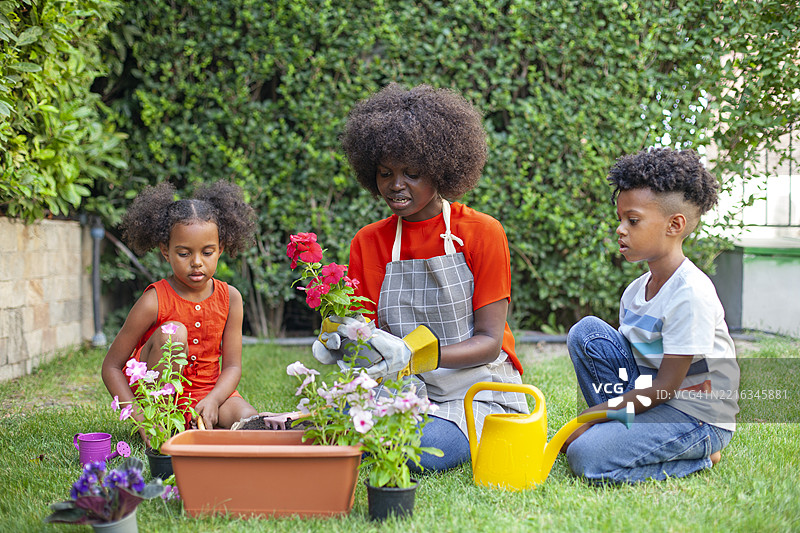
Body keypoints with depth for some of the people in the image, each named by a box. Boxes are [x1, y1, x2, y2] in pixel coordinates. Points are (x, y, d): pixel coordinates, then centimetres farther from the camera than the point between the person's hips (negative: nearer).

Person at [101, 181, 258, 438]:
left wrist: (212, 400, -25)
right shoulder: (154, 301, -13)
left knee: (248, 418, -28)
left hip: (208, 391, 2)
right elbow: (111, 367, -10)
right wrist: (140, 418, -23)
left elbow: (232, 366, -3)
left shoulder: (229, 298, -2)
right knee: (173, 332, -28)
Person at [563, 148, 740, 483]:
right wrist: (599, 416, -4)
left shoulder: (692, 294, -20)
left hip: (697, 417, -8)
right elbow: (629, 355, 13)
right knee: (586, 331, -4)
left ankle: (700, 457, -5)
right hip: (648, 398, 8)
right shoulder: (635, 291, 7)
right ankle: (623, 430, -2)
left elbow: (664, 388, -20)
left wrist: (589, 417, -18)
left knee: (587, 457, -26)